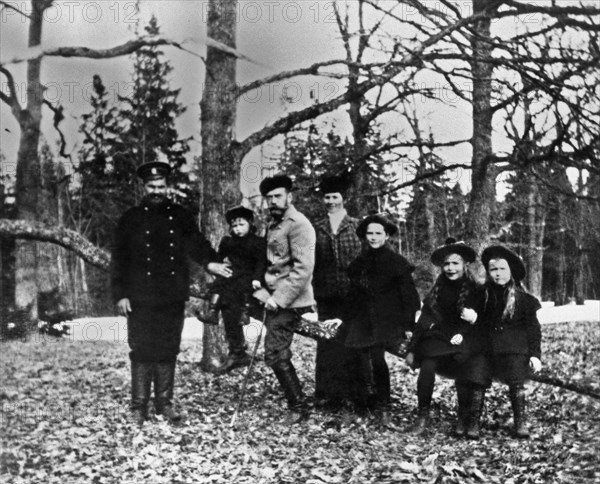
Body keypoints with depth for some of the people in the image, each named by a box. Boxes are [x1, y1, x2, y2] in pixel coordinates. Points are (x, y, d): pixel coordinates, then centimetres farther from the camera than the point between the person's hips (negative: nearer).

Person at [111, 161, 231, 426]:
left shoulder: (180, 216, 9)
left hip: (173, 297, 2)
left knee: (168, 351, 8)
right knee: (142, 351, 1)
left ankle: (164, 402, 19)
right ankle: (139, 406, 12)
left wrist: (210, 261, -25)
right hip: (140, 299, -2)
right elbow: (119, 258, 2)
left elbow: (196, 242, -4)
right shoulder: (131, 219, 3)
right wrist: (120, 295, -5)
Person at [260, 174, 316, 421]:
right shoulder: (273, 225, 16)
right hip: (276, 299, 9)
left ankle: (299, 407, 2)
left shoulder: (298, 224, -13)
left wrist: (279, 299, -20)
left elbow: (303, 269, -20)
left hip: (289, 302, -9)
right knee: (279, 354, 14)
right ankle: (296, 402, 26)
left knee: (275, 355, -9)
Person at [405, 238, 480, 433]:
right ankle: (423, 414, -11)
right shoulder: (438, 289, 9)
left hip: (462, 339, -1)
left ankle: (463, 418, -7)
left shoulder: (474, 290, 2)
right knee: (427, 367, -24)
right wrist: (411, 349, 8)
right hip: (437, 337, 1)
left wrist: (475, 318, -19)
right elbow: (424, 320, 11)